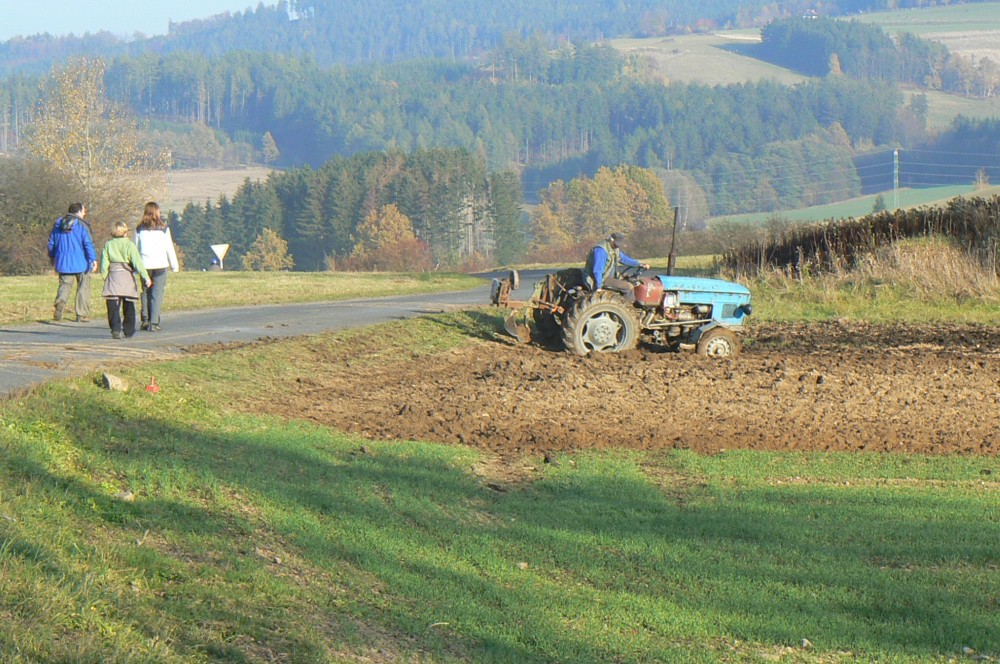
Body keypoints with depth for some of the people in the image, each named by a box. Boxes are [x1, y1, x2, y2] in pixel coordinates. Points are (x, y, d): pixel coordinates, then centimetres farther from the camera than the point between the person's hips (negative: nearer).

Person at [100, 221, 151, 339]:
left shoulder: (108, 245, 6)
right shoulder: (129, 245, 0)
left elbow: (104, 264, 3)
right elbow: (137, 262, -9)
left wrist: (105, 277, 12)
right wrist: (145, 277, -12)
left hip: (113, 276, 0)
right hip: (127, 276, 0)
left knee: (113, 307, -5)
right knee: (128, 307, 13)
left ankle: (116, 329, -22)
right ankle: (129, 330, 21)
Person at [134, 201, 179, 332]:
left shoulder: (140, 229, 4)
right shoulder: (163, 228, -2)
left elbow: (136, 248, 7)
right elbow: (169, 248, 1)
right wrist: (174, 265, 9)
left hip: (145, 264, 2)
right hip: (160, 264, -2)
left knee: (145, 292, 14)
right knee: (157, 294, -2)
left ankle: (145, 320, 11)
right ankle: (154, 323, -7)